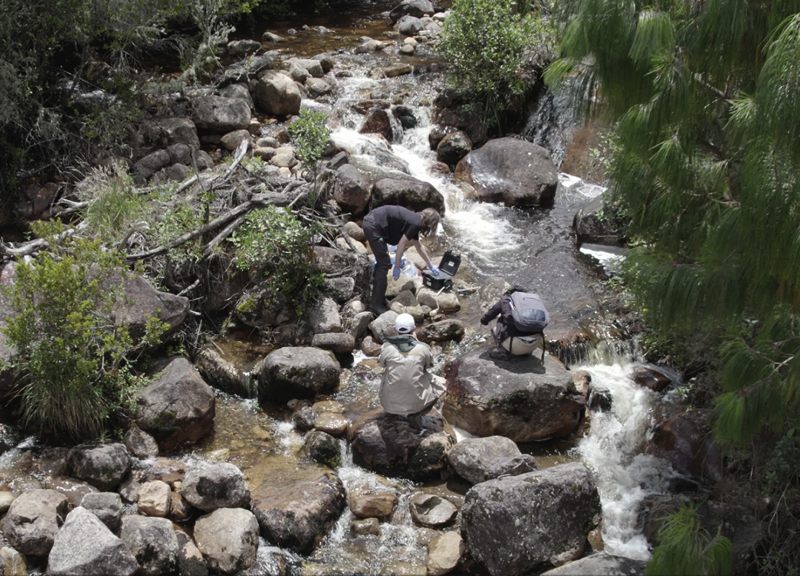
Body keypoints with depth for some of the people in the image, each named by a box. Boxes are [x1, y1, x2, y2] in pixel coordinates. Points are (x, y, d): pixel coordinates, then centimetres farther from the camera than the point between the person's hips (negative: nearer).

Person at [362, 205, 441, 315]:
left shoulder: (414, 221, 20)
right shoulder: (416, 224, -8)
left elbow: (419, 247, 33)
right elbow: (401, 244, -11)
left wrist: (430, 265, 42)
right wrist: (397, 267, -4)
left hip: (370, 221, 10)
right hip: (374, 226, -10)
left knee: (381, 262, 19)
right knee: (385, 264, -4)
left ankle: (377, 297, 28)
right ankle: (376, 304, -1)